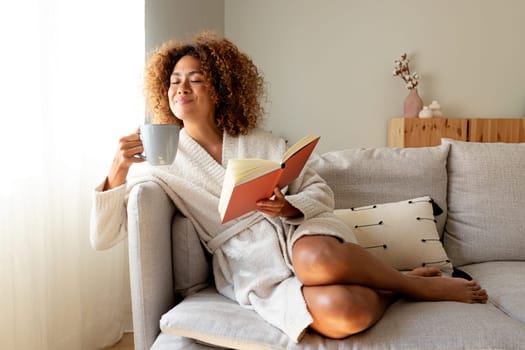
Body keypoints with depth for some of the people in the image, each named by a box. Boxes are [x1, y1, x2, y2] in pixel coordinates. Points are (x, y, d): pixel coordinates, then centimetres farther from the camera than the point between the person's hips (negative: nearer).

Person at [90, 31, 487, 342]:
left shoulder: (260, 143, 9)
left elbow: (321, 191, 8)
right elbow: (104, 236, 0)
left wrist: (290, 208, -14)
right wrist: (117, 173, -18)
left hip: (298, 231, 2)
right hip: (249, 266, -1)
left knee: (316, 260, -38)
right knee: (342, 313, -33)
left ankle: (413, 282, -9)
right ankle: (402, 286, -2)